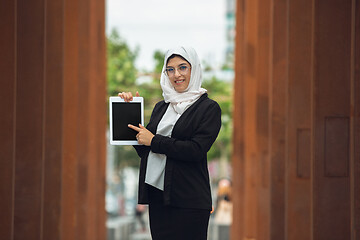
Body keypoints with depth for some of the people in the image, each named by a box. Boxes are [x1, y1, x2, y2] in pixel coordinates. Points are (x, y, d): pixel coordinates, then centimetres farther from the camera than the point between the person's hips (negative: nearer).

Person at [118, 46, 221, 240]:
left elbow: (196, 150, -14)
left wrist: (154, 141, -9)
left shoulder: (209, 108, -2)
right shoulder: (161, 107, 16)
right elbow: (143, 150, 15)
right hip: (157, 195, 6)